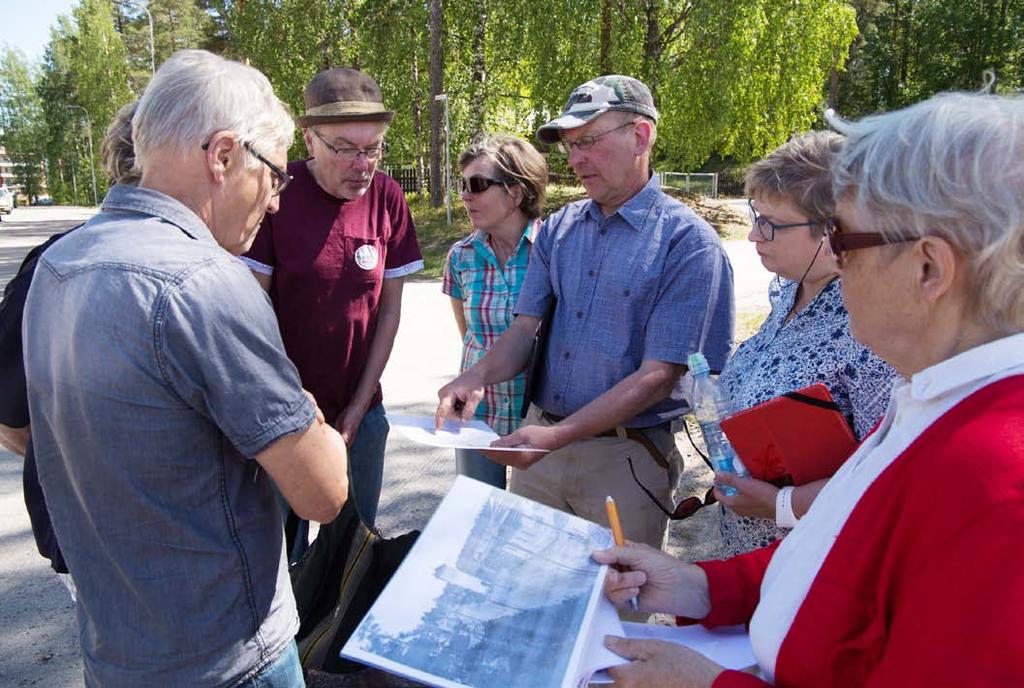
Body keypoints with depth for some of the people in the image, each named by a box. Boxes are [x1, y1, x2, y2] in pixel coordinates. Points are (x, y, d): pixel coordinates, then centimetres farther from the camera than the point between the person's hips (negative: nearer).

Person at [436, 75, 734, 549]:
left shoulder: (688, 242, -12)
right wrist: (478, 376, -18)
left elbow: (658, 377, -18)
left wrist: (557, 436, -25)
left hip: (623, 456, -5)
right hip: (539, 440, 5)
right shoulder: (557, 229, 6)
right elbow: (524, 330, 3)